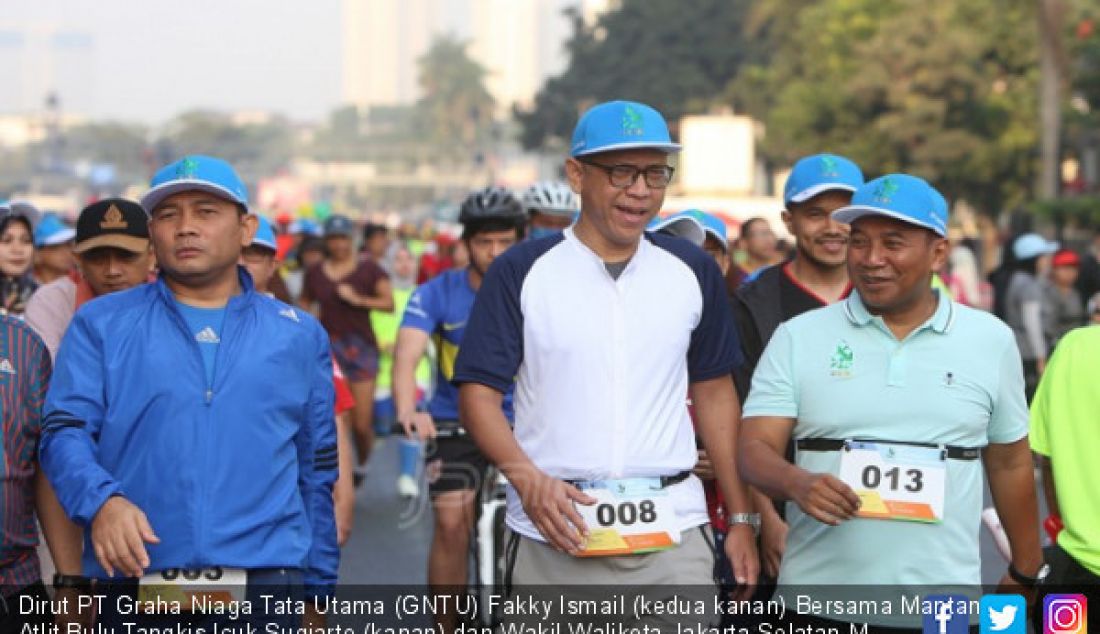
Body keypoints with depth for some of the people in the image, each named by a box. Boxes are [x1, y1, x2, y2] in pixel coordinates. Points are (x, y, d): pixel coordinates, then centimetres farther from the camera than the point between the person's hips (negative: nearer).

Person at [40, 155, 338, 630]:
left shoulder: (299, 336, 13)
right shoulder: (100, 324, 8)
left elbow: (317, 471, 15)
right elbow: (65, 430, -2)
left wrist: (316, 589, 13)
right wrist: (102, 500, -22)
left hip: (265, 589, 1)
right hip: (133, 588, -1)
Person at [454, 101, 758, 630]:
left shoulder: (692, 272, 10)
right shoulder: (523, 272, 2)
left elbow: (714, 393, 16)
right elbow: (479, 391, -2)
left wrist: (741, 517, 12)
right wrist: (526, 477, -19)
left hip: (672, 532, 2)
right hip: (554, 537, -1)